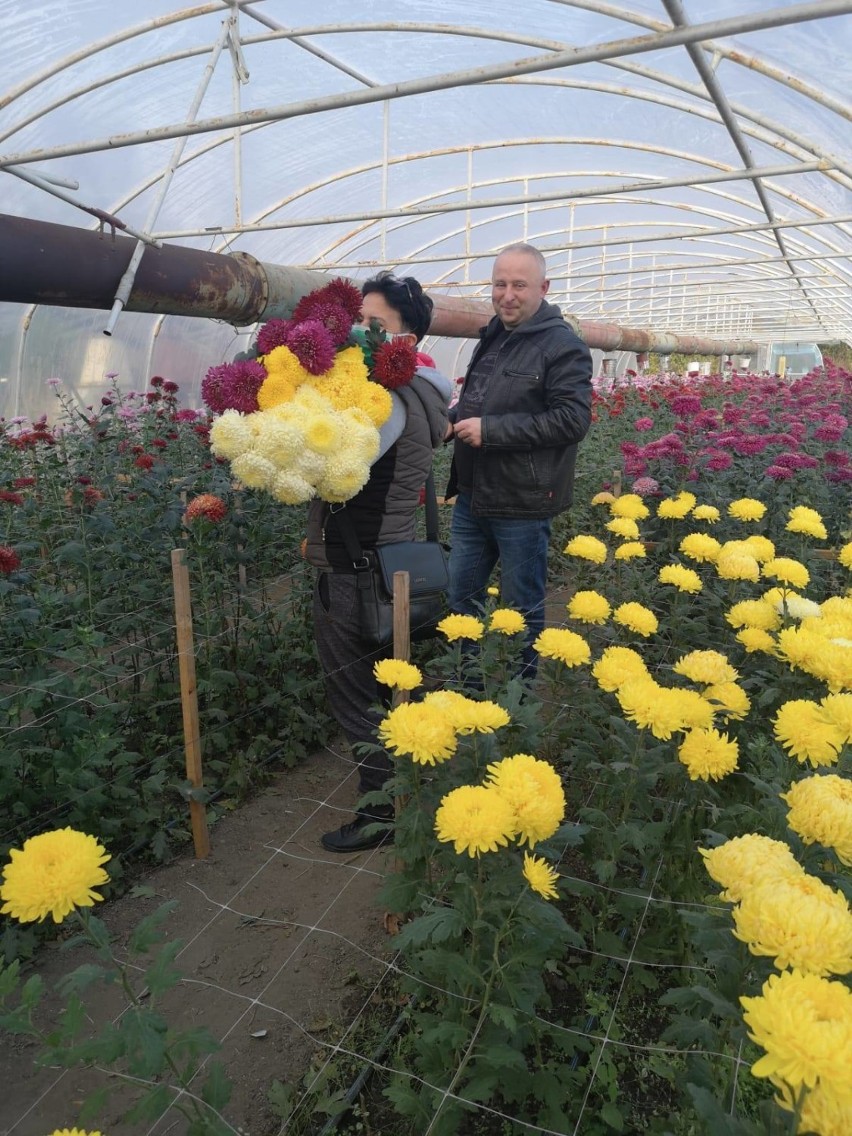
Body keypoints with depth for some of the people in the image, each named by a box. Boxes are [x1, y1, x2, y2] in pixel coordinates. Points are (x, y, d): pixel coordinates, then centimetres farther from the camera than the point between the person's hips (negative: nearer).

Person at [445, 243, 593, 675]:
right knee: (460, 598, 16)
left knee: (521, 608, 8)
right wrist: (455, 418, 4)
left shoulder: (563, 346, -11)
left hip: (521, 505, -8)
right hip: (472, 495, 8)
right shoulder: (492, 337, 14)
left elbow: (573, 420, -21)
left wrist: (490, 429, -22)